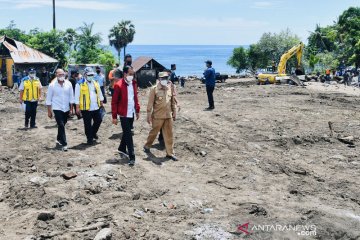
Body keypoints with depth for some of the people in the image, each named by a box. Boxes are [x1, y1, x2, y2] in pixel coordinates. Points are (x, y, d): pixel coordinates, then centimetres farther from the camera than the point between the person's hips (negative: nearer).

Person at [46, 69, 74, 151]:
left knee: (62, 124, 17)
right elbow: (49, 99, -3)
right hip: (57, 108, -3)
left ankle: (59, 139, 40)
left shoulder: (68, 84, -2)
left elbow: (71, 97, 4)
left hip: (66, 108, 4)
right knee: (61, 125, -11)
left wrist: (71, 109, 4)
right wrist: (49, 111, -4)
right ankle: (64, 144, -9)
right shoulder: (52, 85, -8)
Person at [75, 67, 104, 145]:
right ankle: (89, 138, 15)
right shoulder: (80, 84, -7)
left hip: (96, 107, 5)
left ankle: (93, 132, 37)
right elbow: (77, 97, -7)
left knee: (98, 120, 13)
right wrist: (77, 107, -11)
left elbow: (99, 94, 18)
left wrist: (101, 103, 15)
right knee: (87, 124, 3)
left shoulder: (96, 83, 11)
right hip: (86, 108, -5)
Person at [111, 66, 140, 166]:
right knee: (128, 135, -6)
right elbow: (114, 102, -11)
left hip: (132, 113, 6)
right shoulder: (119, 85, -14)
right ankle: (132, 157, -4)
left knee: (127, 132, 19)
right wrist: (114, 116, -11)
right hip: (124, 114, -6)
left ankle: (122, 149, 39)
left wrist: (137, 110, 15)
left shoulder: (134, 84, 6)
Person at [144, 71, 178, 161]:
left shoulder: (170, 88, 3)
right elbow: (150, 103, -7)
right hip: (158, 116, -4)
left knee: (169, 134, 7)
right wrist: (149, 115, -8)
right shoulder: (154, 89, -9)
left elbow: (173, 101, 12)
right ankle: (147, 146, 35)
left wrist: (174, 112, 11)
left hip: (168, 115, 4)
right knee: (154, 132, 12)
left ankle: (170, 153, 16)